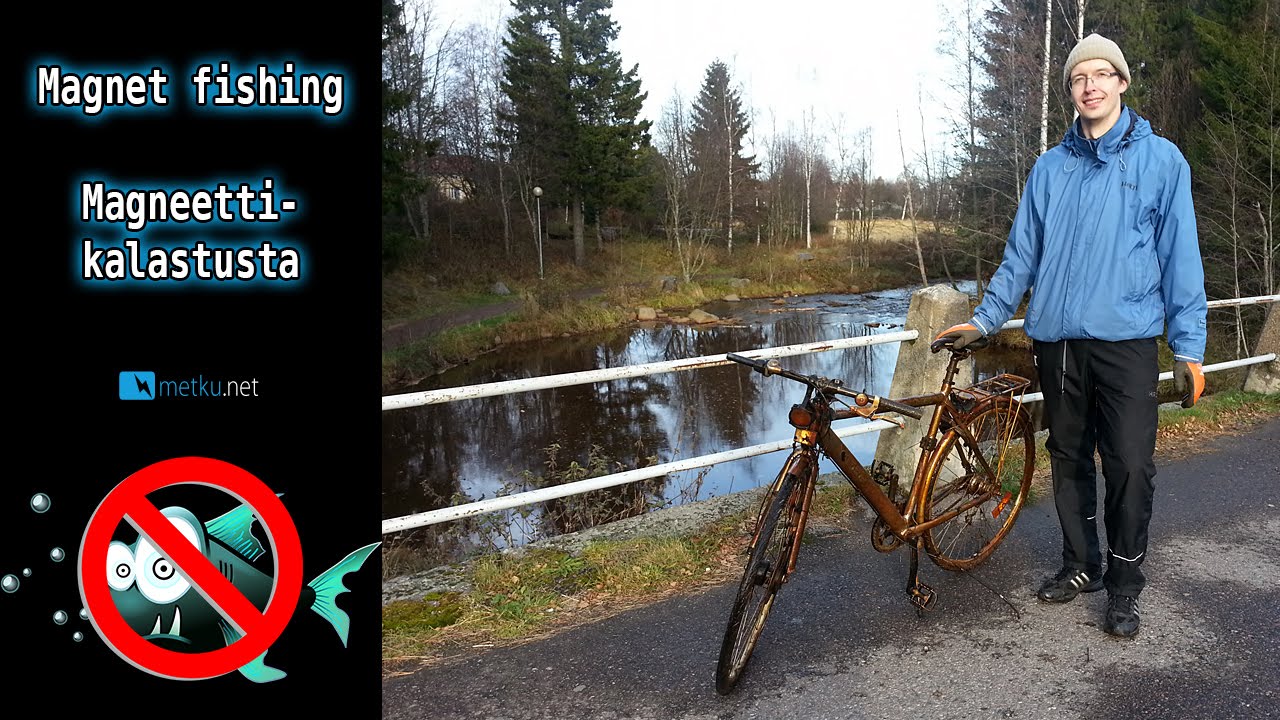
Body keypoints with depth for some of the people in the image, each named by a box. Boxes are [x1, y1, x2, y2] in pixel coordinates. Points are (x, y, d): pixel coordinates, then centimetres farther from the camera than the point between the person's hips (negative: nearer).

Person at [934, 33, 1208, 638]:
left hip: (1126, 341, -3)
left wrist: (1188, 347, -4)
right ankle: (1080, 566, 28)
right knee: (1068, 460, 12)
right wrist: (985, 318, 12)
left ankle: (1124, 585, 11)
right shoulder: (1050, 167, 11)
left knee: (1130, 466, -6)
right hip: (1057, 339, 3)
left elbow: (1180, 253, 0)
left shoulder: (1160, 159, 2)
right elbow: (1022, 252, 15)